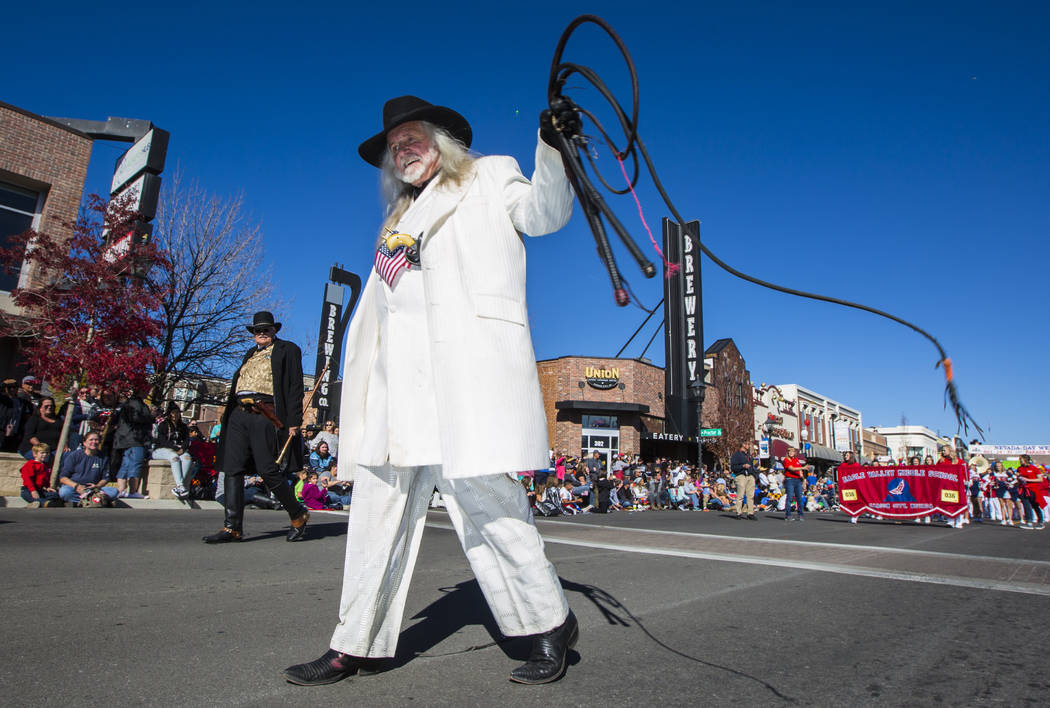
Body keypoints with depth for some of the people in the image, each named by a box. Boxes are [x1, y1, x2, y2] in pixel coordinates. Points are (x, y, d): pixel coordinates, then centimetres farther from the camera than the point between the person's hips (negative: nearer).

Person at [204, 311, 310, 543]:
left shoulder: (287, 350, 5)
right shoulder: (251, 354, 26)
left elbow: (295, 387, -4)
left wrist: (294, 421, -12)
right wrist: (228, 414, 17)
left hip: (264, 416, -7)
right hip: (239, 415, 7)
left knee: (269, 471, -9)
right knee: (232, 470, 1)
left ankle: (298, 515, 9)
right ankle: (232, 527, 6)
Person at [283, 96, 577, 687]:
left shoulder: (490, 175, 17)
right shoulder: (402, 216, 30)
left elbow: (544, 213, -1)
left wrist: (552, 146, -17)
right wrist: (360, 380, 19)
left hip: (466, 357, -6)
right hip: (399, 374, 7)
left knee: (480, 493, -11)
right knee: (379, 500, 5)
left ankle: (551, 624, 7)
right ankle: (356, 645, 16)